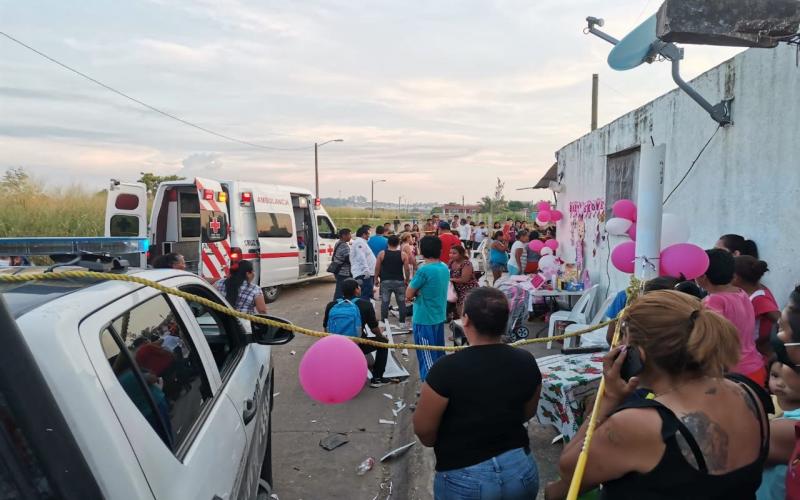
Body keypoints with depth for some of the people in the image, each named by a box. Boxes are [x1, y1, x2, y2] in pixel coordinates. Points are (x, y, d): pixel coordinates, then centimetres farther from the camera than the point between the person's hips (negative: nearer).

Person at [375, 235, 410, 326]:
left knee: (384, 302, 4)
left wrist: (376, 279, 12)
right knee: (401, 302, 10)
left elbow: (377, 268, 1)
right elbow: (407, 269, -2)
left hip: (385, 281, 0)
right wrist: (406, 280, 11)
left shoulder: (382, 254, -2)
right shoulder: (403, 255, -2)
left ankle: (383, 321, 8)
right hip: (399, 281, 0)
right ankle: (402, 321, 15)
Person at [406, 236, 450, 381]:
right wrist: (419, 292, 0)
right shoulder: (445, 268, 4)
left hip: (424, 319, -8)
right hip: (439, 317, 8)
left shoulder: (424, 270, -20)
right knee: (438, 354, 17)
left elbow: (408, 295, -13)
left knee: (427, 357, 2)